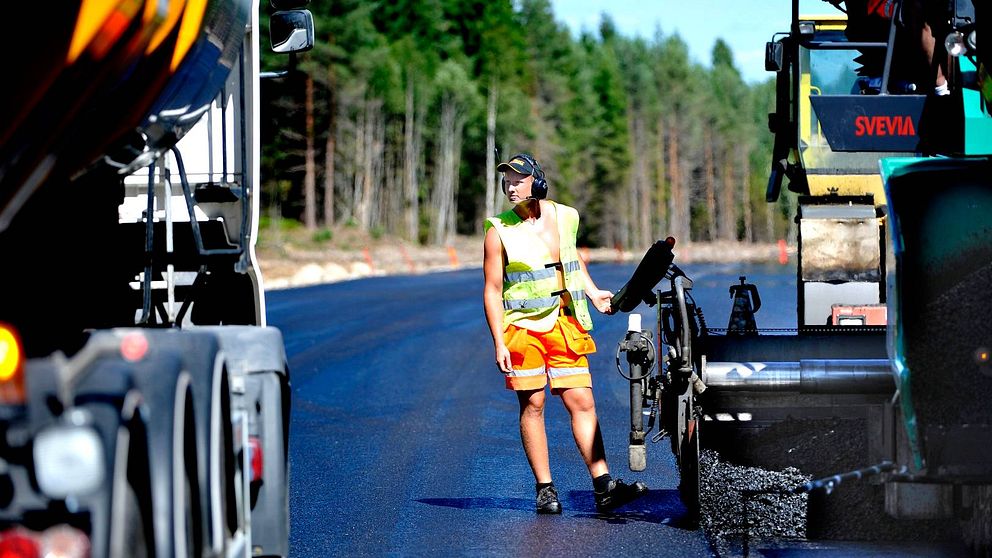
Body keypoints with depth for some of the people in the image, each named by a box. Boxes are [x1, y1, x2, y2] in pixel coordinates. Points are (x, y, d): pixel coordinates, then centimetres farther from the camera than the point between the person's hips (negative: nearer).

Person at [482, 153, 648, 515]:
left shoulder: (565, 218, 6)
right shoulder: (499, 230, -4)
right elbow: (492, 290, -3)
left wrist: (593, 293, 15)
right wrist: (499, 343, -9)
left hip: (565, 325, 3)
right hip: (523, 327, -3)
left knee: (583, 403, -3)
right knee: (533, 406, 0)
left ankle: (603, 487, -6)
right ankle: (545, 490, 6)